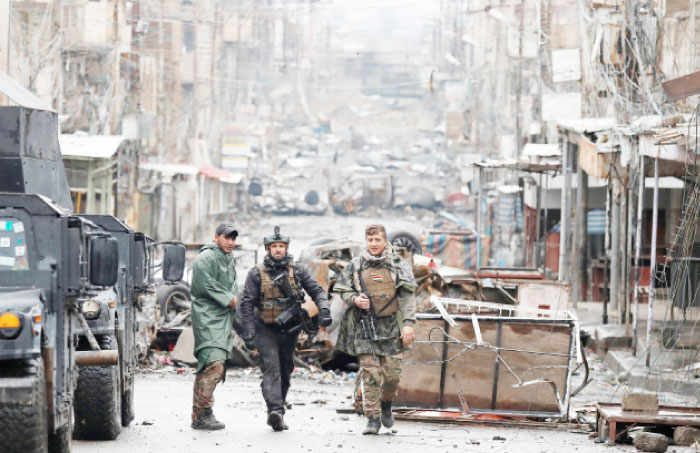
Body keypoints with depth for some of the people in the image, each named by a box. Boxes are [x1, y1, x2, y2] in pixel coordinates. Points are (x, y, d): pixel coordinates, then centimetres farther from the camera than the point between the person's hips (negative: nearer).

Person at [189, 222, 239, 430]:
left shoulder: (229, 260, 22)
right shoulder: (206, 258, -8)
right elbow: (205, 286, -16)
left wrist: (233, 298, 9)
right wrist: (228, 299, -8)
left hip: (224, 318, 9)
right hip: (208, 318, -9)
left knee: (207, 367, 8)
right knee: (213, 364, -19)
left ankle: (199, 415, 11)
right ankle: (203, 414, -19)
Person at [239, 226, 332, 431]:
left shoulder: (297, 271, 5)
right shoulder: (257, 273, -2)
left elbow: (316, 290, 6)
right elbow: (246, 304, -3)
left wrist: (324, 309, -15)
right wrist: (248, 334, -10)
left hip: (289, 329, 3)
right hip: (266, 330, -3)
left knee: (285, 371, 9)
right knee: (271, 368, -18)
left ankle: (276, 413, 21)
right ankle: (275, 411, -32)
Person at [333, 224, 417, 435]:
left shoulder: (398, 265, 3)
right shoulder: (355, 266, 6)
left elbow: (407, 297, 0)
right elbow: (343, 291, 12)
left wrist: (408, 324, -10)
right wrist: (355, 300, -11)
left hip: (391, 327, 0)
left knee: (392, 373, -1)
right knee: (370, 374, -5)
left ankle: (386, 404, 29)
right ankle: (372, 418, 1)